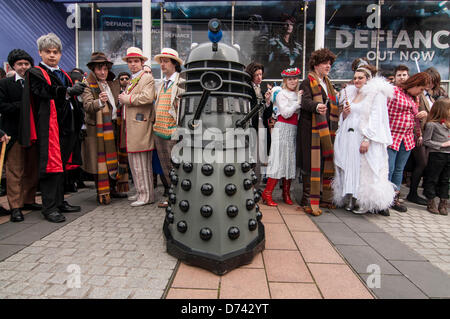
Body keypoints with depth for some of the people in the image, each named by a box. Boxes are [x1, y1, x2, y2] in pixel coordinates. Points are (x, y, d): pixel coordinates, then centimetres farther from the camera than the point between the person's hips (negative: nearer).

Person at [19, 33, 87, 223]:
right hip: (48, 128, -7)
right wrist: (69, 91, -29)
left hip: (64, 127, 7)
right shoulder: (35, 73, 0)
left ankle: (59, 202, 21)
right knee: (51, 165, -8)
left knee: (61, 165, 11)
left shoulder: (64, 75, 20)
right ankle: (49, 208, -3)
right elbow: (46, 91, -18)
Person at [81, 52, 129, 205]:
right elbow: (87, 106, -17)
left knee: (115, 158, 10)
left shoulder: (114, 85, 16)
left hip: (114, 127, 6)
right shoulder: (88, 86, -2)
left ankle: (114, 187, 23)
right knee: (101, 160, -2)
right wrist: (99, 102, -37)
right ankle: (102, 193, 7)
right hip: (98, 128, -6)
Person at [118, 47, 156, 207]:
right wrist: (123, 99, 10)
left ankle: (147, 195, 4)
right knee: (135, 162, 13)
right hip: (130, 127, 9)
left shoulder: (147, 77, -5)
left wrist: (127, 99, -12)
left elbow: (147, 97, -22)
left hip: (140, 126, -9)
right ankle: (141, 192, 23)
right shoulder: (131, 80, 23)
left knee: (141, 163, -6)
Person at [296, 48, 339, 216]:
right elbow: (306, 101, -20)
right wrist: (316, 107, -39)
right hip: (311, 128, -8)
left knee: (324, 162, 10)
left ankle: (323, 197, 21)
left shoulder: (327, 83, 22)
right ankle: (308, 201, -2)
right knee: (311, 163, -8)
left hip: (326, 129, 8)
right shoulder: (307, 82, -3)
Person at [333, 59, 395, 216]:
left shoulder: (377, 94, 0)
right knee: (349, 168, 5)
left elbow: (376, 119, -10)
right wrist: (344, 113, 0)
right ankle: (350, 199, 12)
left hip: (364, 139, -6)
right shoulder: (350, 93, 18)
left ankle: (366, 203, 2)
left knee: (366, 171, -6)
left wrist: (367, 139, -19)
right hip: (348, 138, 6)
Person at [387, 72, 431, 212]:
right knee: (388, 169, -8)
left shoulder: (413, 97, 18)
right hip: (392, 137, -8)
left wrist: (422, 114, 13)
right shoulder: (393, 91, -8)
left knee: (399, 170, 12)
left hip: (407, 139, 8)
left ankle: (395, 198, 21)